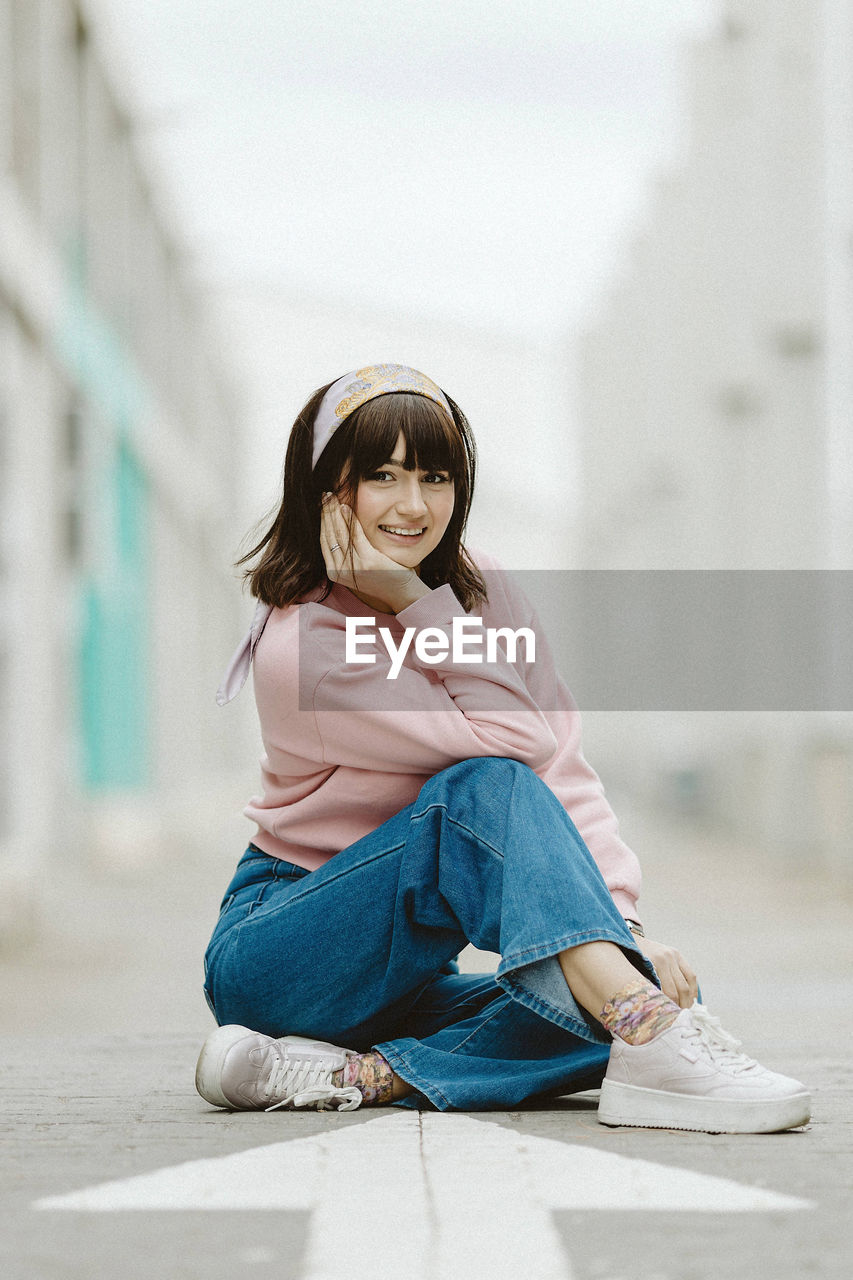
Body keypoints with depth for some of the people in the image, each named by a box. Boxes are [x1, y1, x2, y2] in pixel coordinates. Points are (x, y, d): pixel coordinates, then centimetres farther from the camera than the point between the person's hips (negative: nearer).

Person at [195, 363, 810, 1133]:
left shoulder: (485, 592, 3)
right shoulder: (303, 645, -17)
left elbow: (565, 770, -4)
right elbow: (516, 746, -21)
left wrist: (621, 924, -16)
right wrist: (414, 602, -23)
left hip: (401, 979, 6)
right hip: (271, 956, -6)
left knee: (650, 998, -19)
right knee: (484, 789, -31)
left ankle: (353, 1074, -28)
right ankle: (658, 1050, -49)